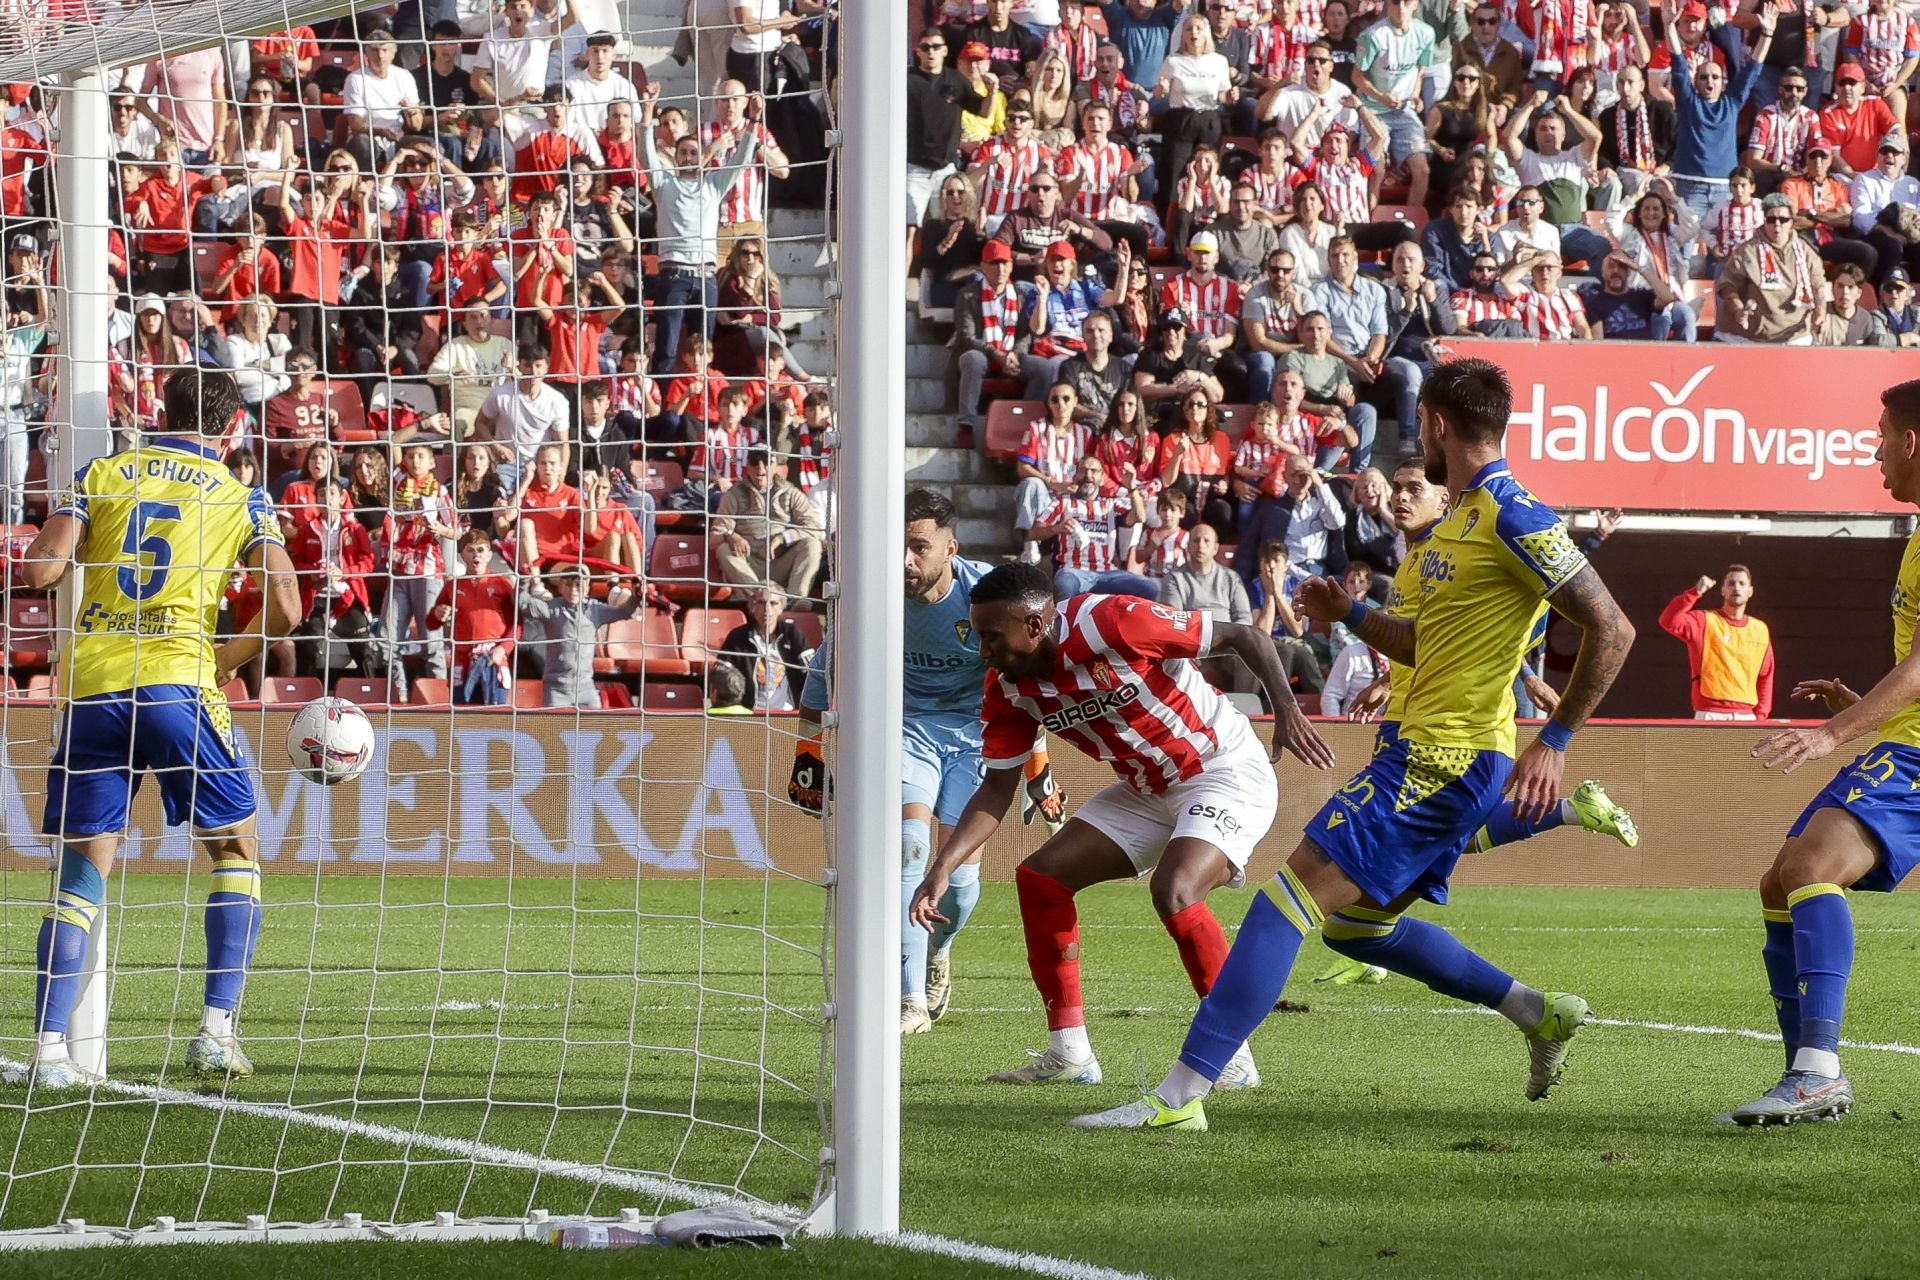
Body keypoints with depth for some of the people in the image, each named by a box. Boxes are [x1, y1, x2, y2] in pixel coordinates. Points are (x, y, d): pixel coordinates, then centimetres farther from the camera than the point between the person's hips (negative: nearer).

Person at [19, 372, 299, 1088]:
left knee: (81, 869, 8)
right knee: (236, 850, 14)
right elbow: (285, 608, 1)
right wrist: (231, 657, 19)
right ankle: (216, 1029, 2)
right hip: (175, 681, -2)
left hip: (90, 683, 2)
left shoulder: (102, 476, 11)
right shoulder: (240, 499, 9)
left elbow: (38, 572, 0)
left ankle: (49, 1049, -2)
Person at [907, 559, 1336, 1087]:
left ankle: (1233, 1056, -18)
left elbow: (1243, 637, -20)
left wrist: (1286, 708, -32)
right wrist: (941, 869, -9)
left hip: (1227, 772, -8)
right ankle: (1069, 1054, 7)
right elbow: (997, 789, 2)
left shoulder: (1110, 623, -27)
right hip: (1146, 790, 8)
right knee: (1040, 878, 1)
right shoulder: (1009, 688, -5)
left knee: (1174, 890, -30)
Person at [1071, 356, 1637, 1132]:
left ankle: (1181, 1096, -20)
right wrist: (1351, 616, 12)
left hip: (1446, 761, -11)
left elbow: (1611, 630, -17)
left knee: (1293, 895, -15)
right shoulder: (1455, 521, 17)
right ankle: (1538, 1014, 26)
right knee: (1354, 923, 20)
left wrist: (1555, 740, -19)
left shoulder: (1512, 519, -14)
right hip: (1426, 751, 11)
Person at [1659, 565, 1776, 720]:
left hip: (1746, 718, 4)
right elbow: (1669, 621, -16)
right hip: (1710, 715, -4)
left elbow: (1765, 677, 15)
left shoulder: (1760, 630, 13)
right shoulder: (1704, 621, 2)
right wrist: (1695, 593, -23)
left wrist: (1761, 716, 5)